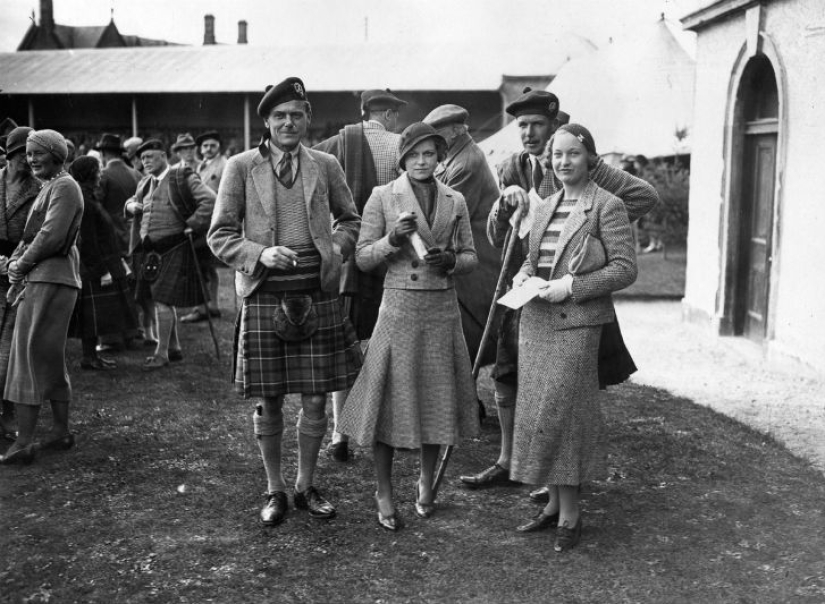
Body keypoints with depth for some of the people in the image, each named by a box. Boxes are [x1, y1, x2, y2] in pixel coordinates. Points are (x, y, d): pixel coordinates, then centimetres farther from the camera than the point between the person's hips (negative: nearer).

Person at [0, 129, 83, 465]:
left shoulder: (64, 187, -10)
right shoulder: (49, 187, 21)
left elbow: (52, 236, -19)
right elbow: (31, 236, 21)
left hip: (51, 280, -10)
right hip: (40, 279, 10)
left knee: (31, 358, -9)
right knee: (51, 360, 14)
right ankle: (61, 432, 22)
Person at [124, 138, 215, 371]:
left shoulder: (182, 177, -8)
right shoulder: (145, 183, 15)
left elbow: (210, 201, -16)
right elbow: (134, 202, 32)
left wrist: (192, 226, -17)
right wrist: (131, 205, 8)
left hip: (172, 248, -8)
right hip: (148, 250, 8)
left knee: (162, 299, -10)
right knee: (160, 300, 14)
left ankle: (162, 352, 0)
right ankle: (174, 347, 27)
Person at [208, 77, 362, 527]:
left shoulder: (325, 166, 7)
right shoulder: (240, 167, 1)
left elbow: (349, 219, 21)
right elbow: (219, 235, 2)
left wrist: (336, 251, 2)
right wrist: (260, 254, -14)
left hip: (317, 297, 2)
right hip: (264, 298, -1)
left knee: (316, 400, 6)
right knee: (268, 400, 6)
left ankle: (305, 486, 25)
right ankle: (275, 489, 24)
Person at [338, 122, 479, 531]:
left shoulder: (455, 201, 8)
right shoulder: (382, 197, 0)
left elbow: (471, 258, 12)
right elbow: (362, 259, -1)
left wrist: (451, 260, -9)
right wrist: (392, 240, -18)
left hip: (443, 308, 3)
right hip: (400, 306, -3)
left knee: (437, 396, 9)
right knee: (392, 395, -1)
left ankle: (425, 482, 29)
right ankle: (384, 492, 14)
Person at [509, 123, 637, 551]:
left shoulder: (607, 206, -5)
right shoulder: (545, 207, 15)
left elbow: (625, 268, -10)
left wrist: (572, 285, -17)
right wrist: (524, 275, 2)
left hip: (576, 324, -7)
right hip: (535, 322, 7)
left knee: (561, 414, -7)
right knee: (537, 414, 9)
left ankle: (570, 516, 6)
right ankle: (554, 504, 23)